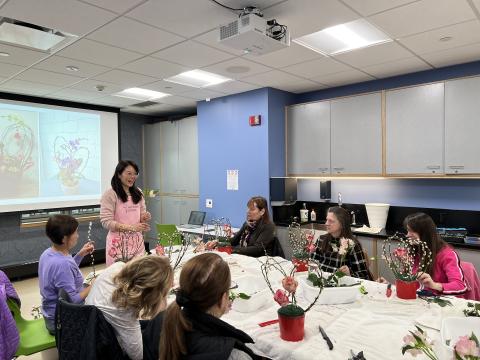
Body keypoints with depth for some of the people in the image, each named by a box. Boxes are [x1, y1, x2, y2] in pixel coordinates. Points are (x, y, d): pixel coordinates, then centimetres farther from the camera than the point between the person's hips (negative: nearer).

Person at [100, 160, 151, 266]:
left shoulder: (138, 193, 9)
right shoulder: (110, 194, -9)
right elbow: (106, 222, -13)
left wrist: (145, 218, -7)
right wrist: (130, 227, -22)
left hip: (137, 241, 5)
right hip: (118, 242, -5)